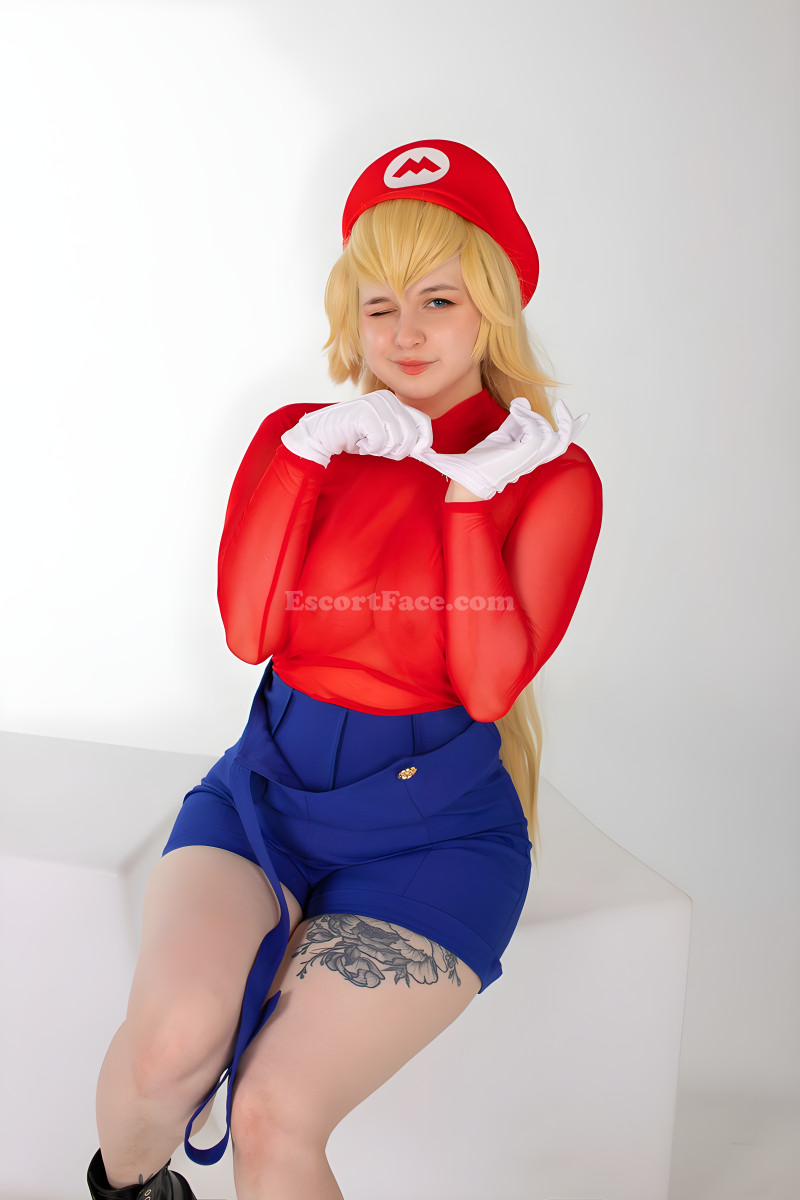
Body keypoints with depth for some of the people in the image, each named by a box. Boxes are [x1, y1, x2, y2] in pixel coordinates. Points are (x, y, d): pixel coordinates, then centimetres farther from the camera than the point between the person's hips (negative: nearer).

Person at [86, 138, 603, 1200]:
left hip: (433, 825, -2)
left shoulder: (550, 476, -2)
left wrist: (469, 491, -15)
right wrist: (306, 452, -15)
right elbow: (249, 630, -8)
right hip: (271, 782, 2)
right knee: (174, 1033, -25)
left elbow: (491, 685, -12)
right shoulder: (301, 436, 6)